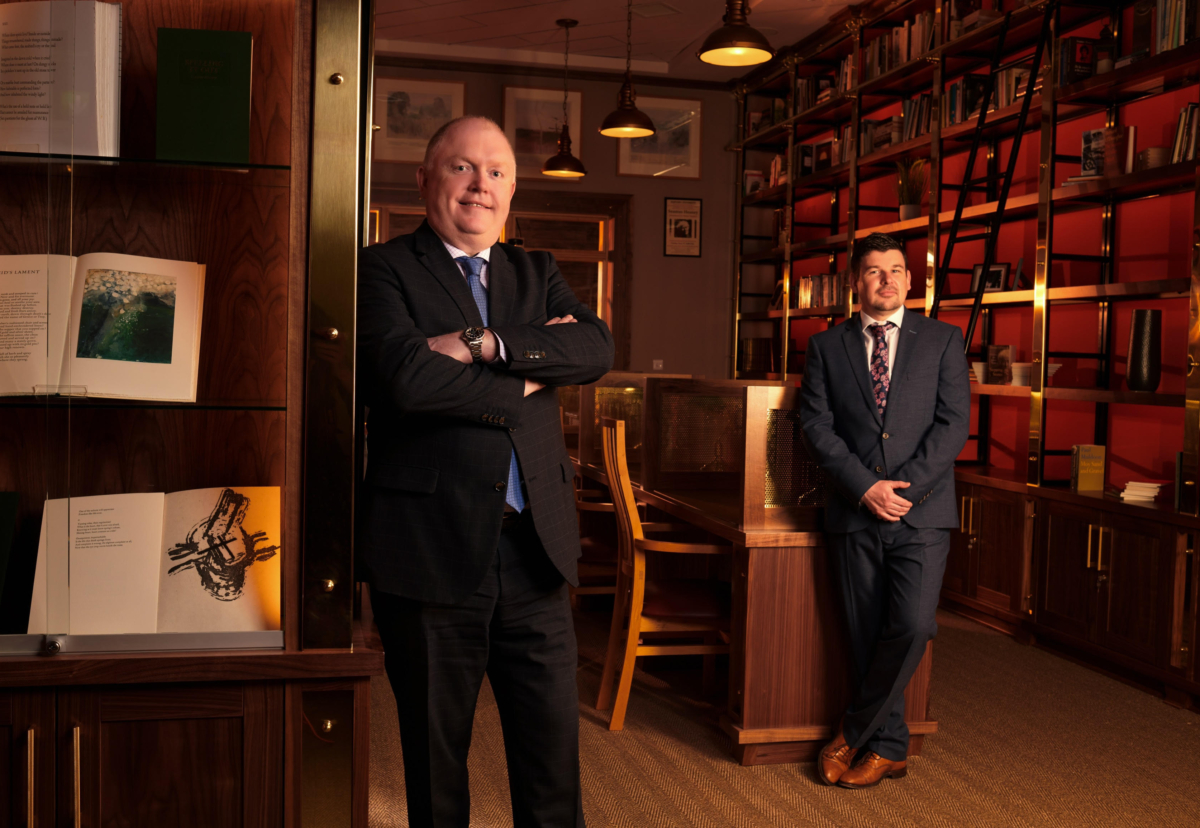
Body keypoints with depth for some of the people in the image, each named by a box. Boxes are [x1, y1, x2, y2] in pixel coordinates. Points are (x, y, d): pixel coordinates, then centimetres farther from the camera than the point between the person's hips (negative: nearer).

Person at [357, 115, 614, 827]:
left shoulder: (537, 274, 14)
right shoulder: (384, 269, -1)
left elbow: (598, 347, -5)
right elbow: (407, 378, -19)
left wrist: (484, 341, -16)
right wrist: (525, 380, -10)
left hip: (536, 548, 4)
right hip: (433, 548, -3)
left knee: (554, 751, 10)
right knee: (435, 754, 14)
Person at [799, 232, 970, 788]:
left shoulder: (943, 341, 8)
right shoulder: (826, 346, 9)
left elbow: (954, 422, 0)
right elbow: (816, 425, 1)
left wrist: (904, 486, -11)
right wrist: (865, 487, -11)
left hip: (922, 512, -1)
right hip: (855, 514, 1)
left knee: (911, 626, -14)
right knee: (866, 637, 5)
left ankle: (855, 729, 7)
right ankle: (887, 748, 21)